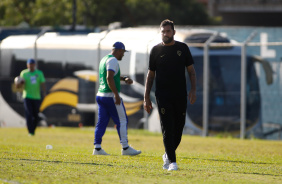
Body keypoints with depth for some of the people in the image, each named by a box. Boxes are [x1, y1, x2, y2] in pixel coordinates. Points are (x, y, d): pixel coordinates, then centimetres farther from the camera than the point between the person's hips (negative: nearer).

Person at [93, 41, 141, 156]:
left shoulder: (104, 59, 18)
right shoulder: (113, 60, -13)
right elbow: (109, 78, -24)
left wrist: (124, 79, 17)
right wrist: (116, 94, -25)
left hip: (100, 95, 9)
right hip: (110, 96, -9)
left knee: (102, 122, 8)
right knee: (122, 121, -3)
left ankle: (97, 148, 4)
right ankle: (125, 148, -3)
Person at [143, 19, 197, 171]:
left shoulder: (182, 48, 6)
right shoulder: (156, 50, 4)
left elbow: (191, 71, 9)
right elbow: (150, 75, 8)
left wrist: (193, 90, -5)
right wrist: (146, 97, 2)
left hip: (180, 96, 2)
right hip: (163, 96, -2)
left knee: (178, 129, 5)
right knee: (168, 129, -9)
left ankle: (167, 155, 27)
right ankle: (172, 162, -8)